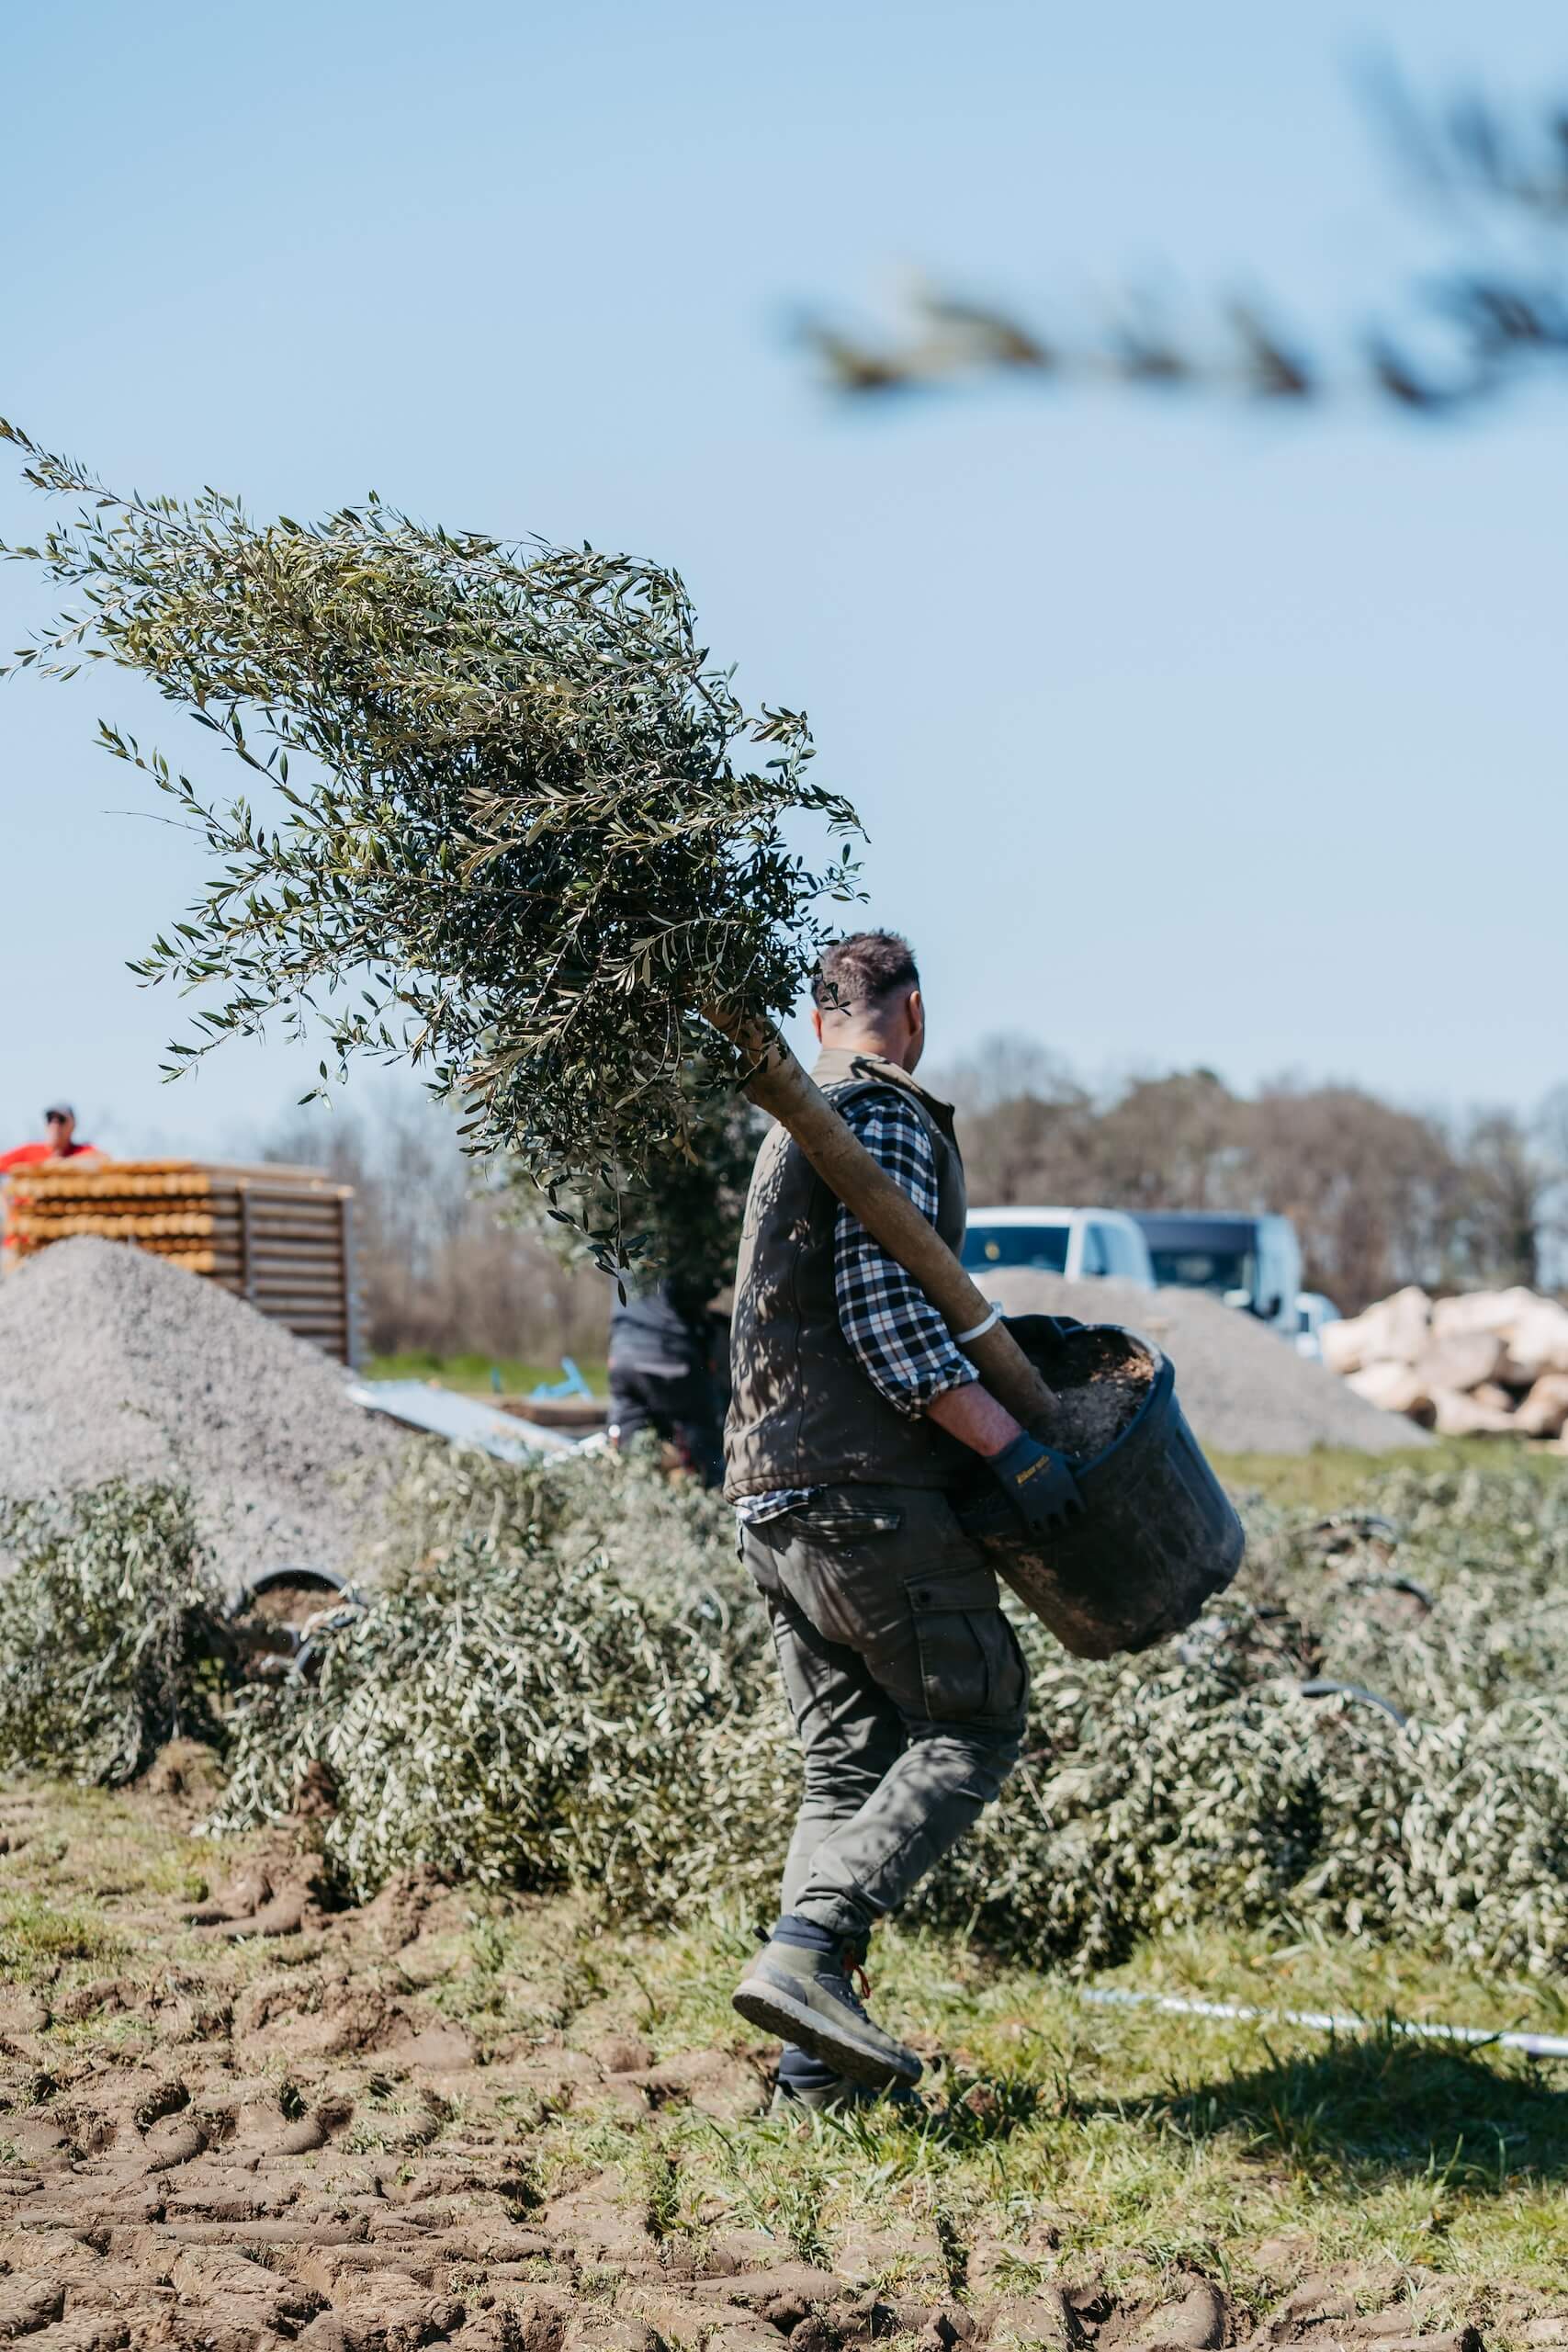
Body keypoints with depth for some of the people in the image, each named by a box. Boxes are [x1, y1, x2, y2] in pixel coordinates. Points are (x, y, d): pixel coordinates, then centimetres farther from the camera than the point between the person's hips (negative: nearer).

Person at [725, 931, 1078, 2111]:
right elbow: (883, 1316, -19)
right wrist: (1013, 1446, -19)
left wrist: (982, 1354, 37)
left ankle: (820, 2063, 5)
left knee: (850, 1761, 10)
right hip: (870, 1492, -9)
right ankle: (807, 1949, -16)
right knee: (977, 1719, -1)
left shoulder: (795, 1125, 22)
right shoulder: (889, 1118, -8)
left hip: (776, 1501, 9)